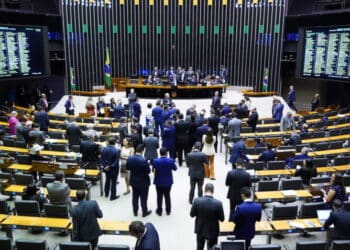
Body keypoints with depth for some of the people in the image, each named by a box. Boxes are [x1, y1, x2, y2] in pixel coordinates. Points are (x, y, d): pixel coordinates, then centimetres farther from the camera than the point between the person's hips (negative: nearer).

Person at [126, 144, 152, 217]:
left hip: (133, 181, 5)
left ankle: (135, 212, 33)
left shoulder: (130, 159, -12)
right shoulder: (144, 160, -28)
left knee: (135, 197, 19)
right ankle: (145, 212, 26)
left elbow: (127, 168, 3)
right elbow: (148, 171, -20)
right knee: (143, 198, 12)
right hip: (143, 182, -5)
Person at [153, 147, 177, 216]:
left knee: (159, 197, 13)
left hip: (159, 182, -1)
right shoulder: (171, 160, -17)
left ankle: (159, 211, 23)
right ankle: (168, 211, 28)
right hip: (168, 182, 1)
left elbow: (153, 170, -4)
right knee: (167, 196, 16)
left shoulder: (155, 161, -19)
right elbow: (175, 168, -1)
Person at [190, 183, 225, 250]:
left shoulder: (197, 201, -18)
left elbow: (192, 214, -5)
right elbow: (222, 219, -11)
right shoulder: (218, 203, -22)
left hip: (200, 229, 2)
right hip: (213, 231, -2)